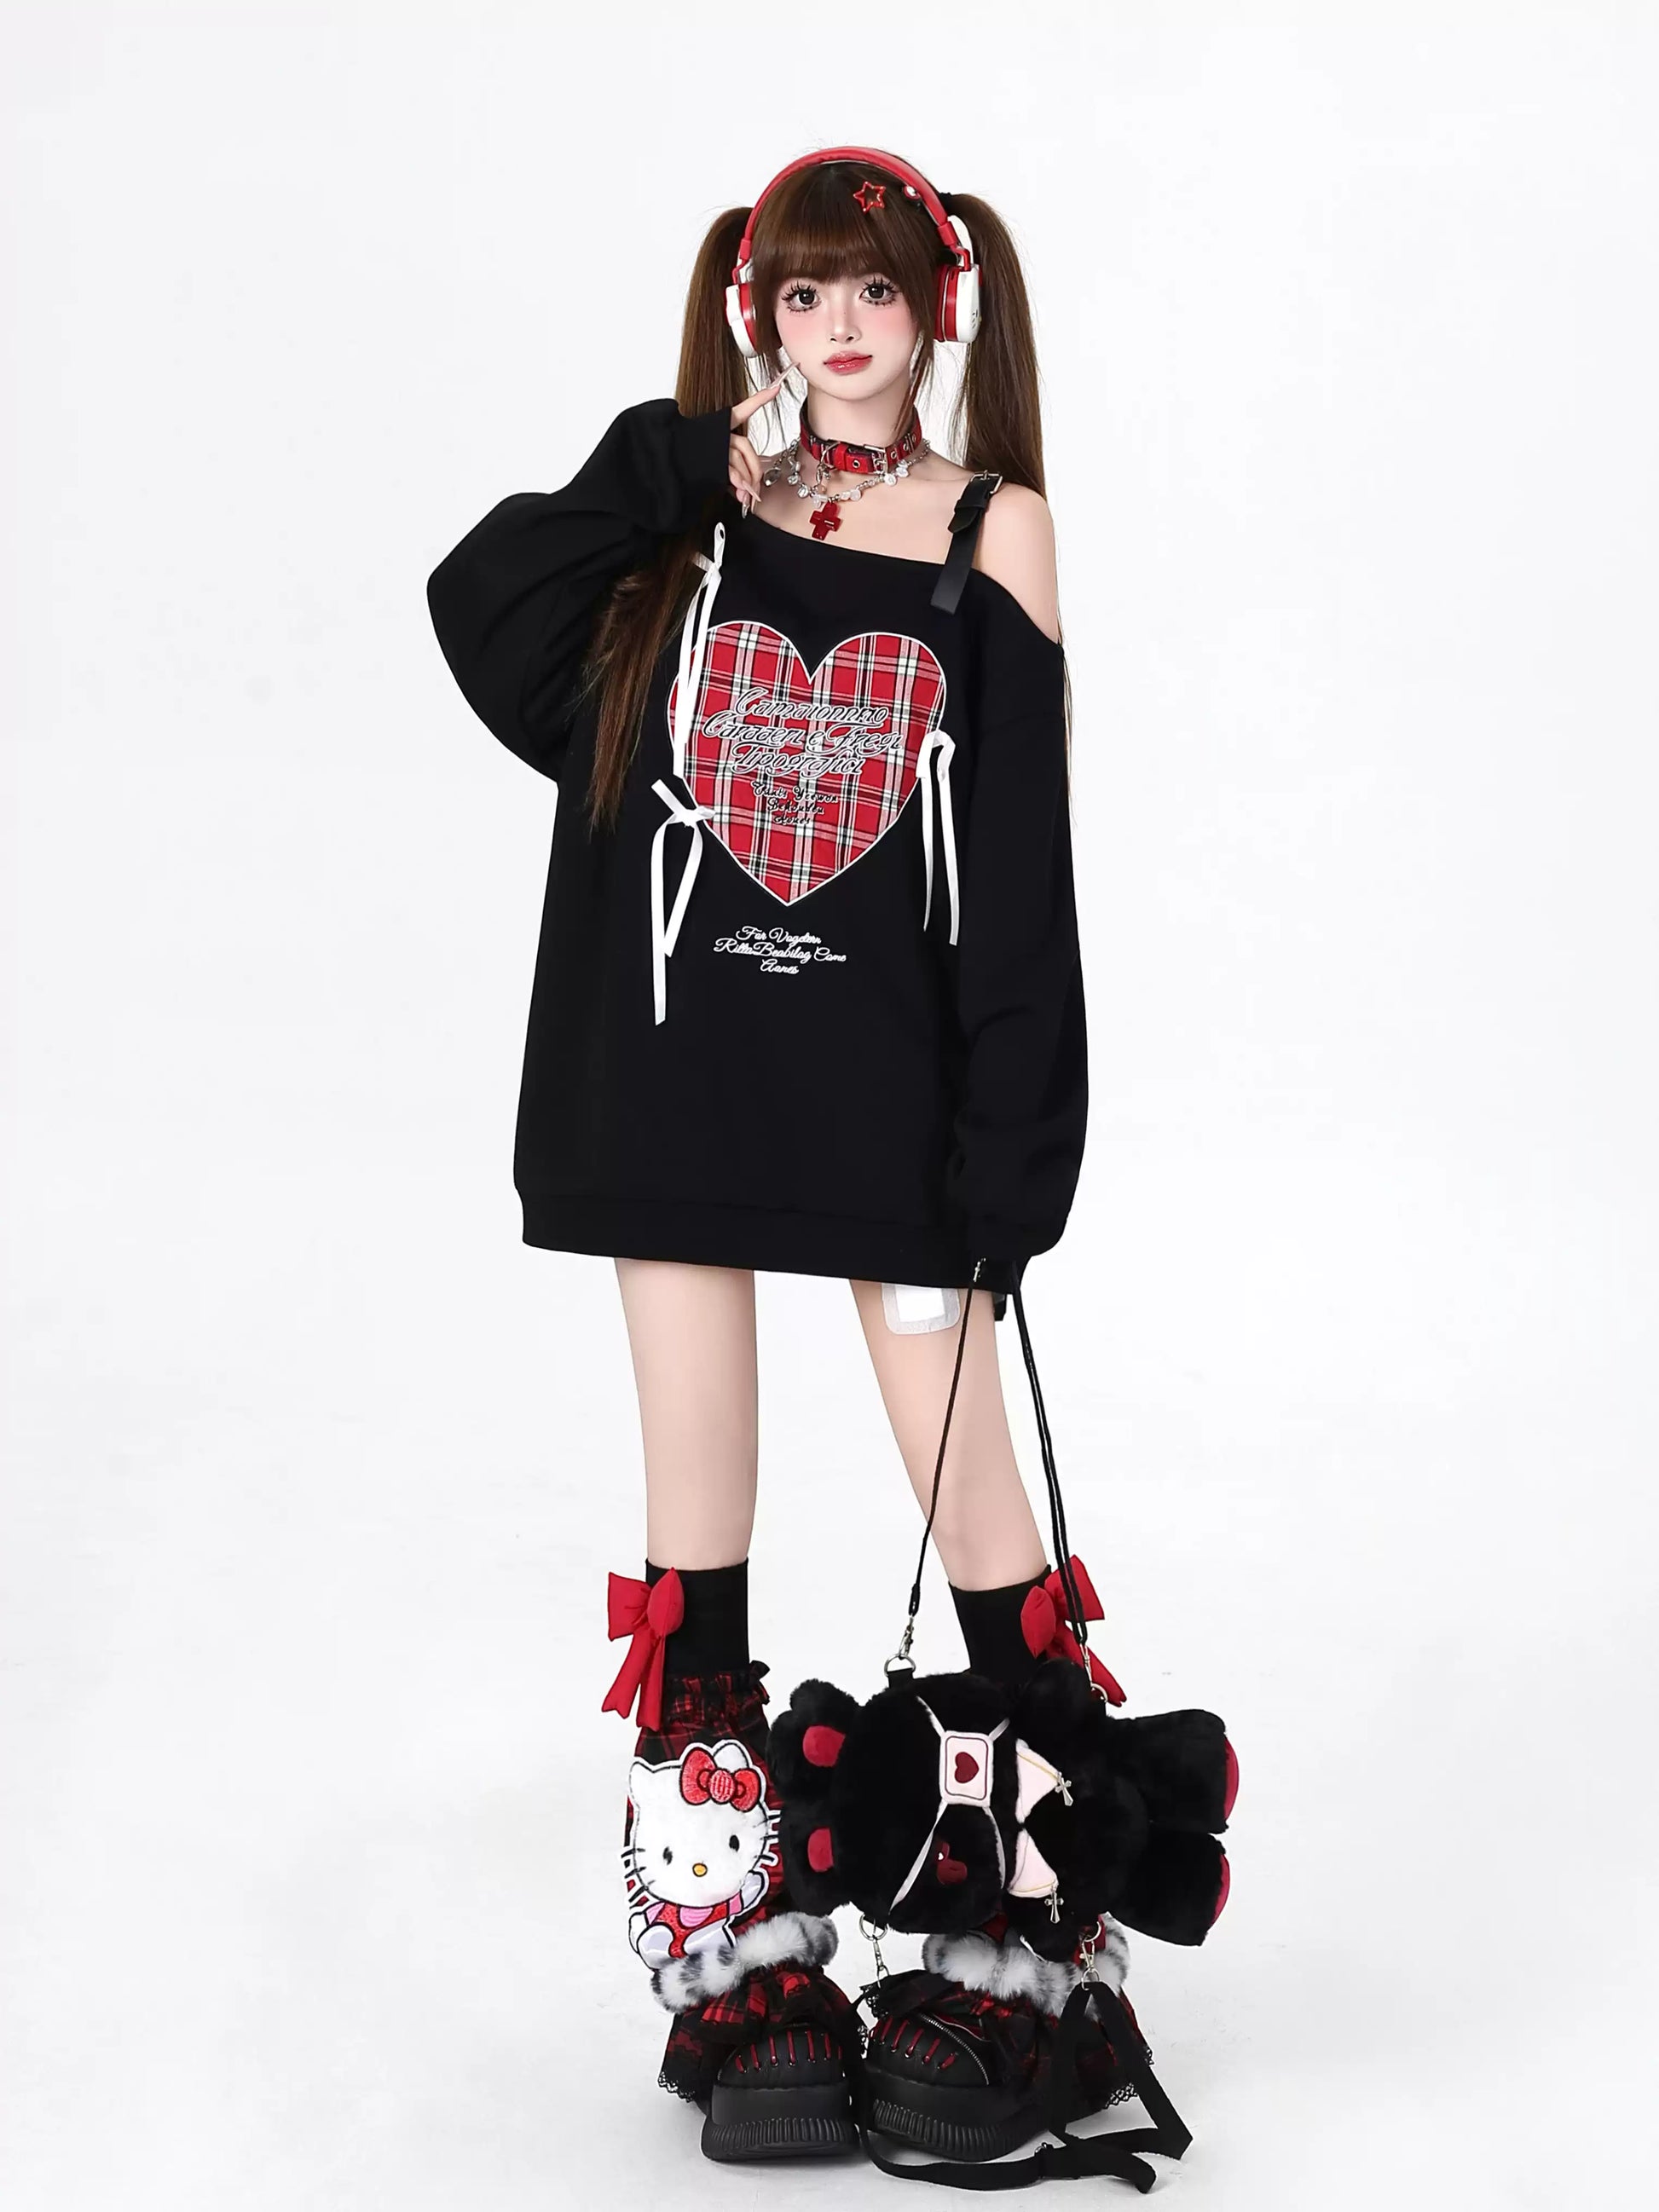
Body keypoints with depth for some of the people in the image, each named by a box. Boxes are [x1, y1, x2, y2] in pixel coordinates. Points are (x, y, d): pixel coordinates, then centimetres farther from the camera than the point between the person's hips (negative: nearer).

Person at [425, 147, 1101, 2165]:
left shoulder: (994, 529, 4)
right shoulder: (694, 511, 10)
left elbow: (1024, 865, -2)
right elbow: (486, 626, -4)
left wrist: (1011, 1142, -7)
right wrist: (646, 485, -13)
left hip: (884, 1067, -2)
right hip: (675, 1052, 2)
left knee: (962, 1461, -2)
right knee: (697, 1488, 4)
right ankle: (737, 1965, 15)